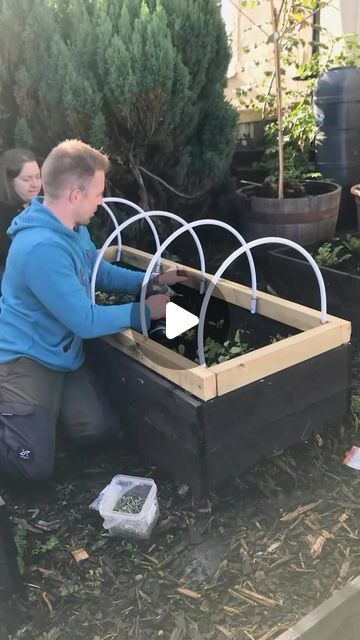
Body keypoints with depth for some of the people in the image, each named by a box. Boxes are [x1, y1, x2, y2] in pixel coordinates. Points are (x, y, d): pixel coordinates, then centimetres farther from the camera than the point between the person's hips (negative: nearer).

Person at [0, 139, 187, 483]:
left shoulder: (74, 229, 1)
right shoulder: (41, 248, -31)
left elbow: (101, 273, 17)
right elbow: (86, 321, -27)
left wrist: (154, 280, 8)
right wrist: (144, 311, -15)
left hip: (59, 355, 9)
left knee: (102, 427, 9)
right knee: (37, 465, -9)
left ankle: (35, 405, 25)